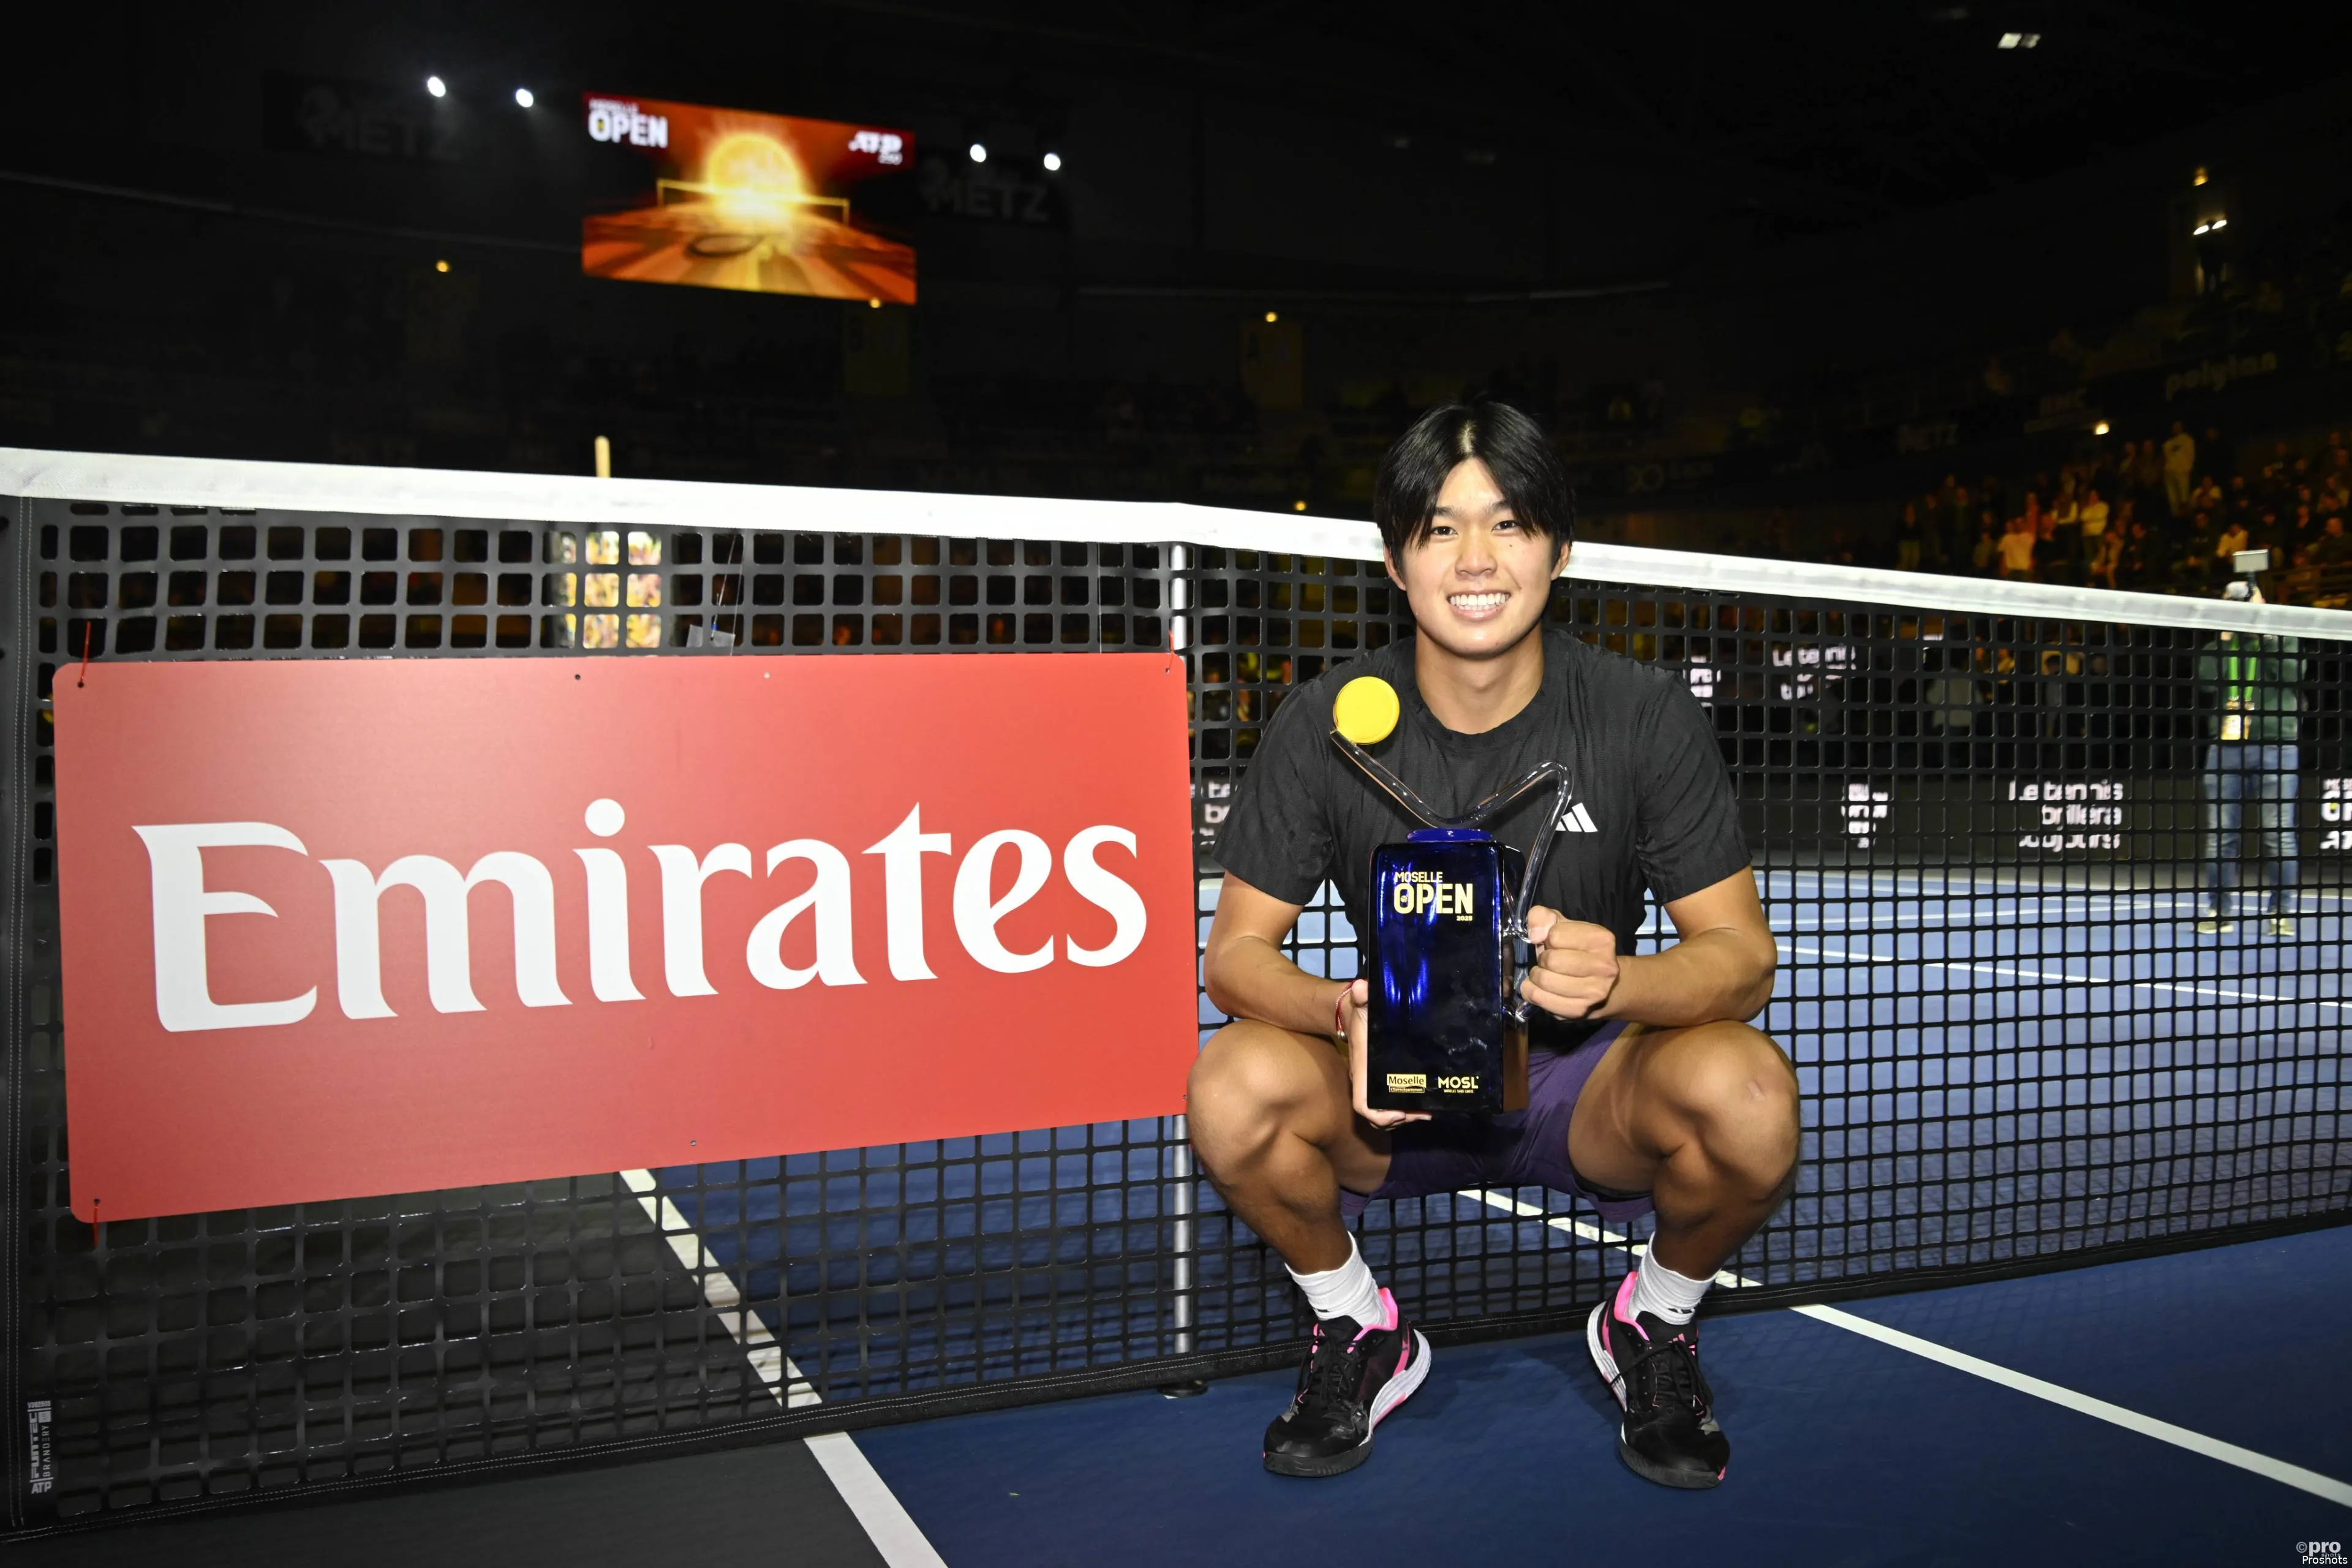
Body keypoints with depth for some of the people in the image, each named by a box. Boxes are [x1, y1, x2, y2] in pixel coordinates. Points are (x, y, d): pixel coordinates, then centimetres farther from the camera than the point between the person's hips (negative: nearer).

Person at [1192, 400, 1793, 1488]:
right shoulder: (1326, 724, -10)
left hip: (1587, 1086, 0)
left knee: (1746, 1093, -32)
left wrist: (1618, 981, -34)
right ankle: (1359, 1334, 4)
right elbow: (1234, 952, -9)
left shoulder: (1647, 716, -11)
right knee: (1234, 1088, -30)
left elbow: (1743, 953, -10)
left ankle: (1653, 1326, 5)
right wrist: (1352, 1012, -32)